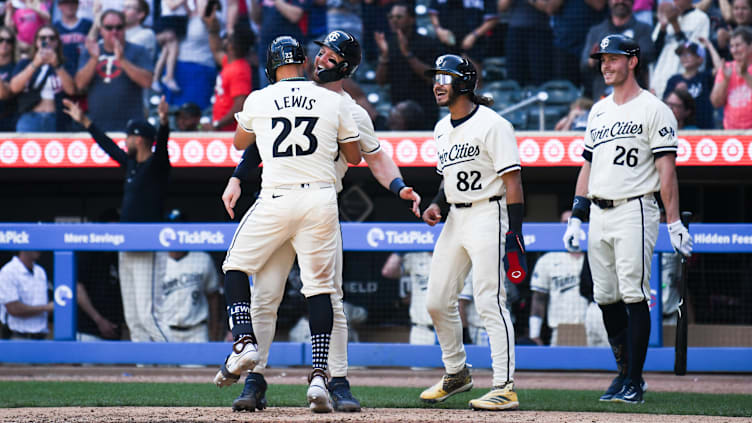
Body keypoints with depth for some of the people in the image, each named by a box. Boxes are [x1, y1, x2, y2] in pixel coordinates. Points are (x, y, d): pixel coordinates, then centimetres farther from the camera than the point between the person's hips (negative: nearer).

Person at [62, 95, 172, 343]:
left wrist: (164, 123, -48)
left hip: (147, 250, -9)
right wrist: (84, 121, 38)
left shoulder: (156, 165, -8)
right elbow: (109, 146, 30)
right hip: (127, 250, 9)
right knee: (133, 318, 8)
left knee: (147, 314, -17)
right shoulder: (131, 163, 16)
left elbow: (161, 145, -28)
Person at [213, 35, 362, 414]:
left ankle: (244, 342, -3)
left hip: (275, 201, -1)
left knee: (236, 267, 16)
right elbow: (354, 156, 14)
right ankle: (319, 376, -6)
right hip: (321, 199, 1)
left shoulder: (258, 101, 4)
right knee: (320, 286, 4)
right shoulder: (333, 101, 5)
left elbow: (239, 143, 23)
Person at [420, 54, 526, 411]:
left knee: (489, 301, -14)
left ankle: (505, 389, -15)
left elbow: (512, 182, -16)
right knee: (437, 301, 10)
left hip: (488, 216, -9)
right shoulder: (442, 129, 13)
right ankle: (456, 374, 28)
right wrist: (436, 204, 6)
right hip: (455, 219, 9)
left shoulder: (492, 125, -13)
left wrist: (514, 234, -21)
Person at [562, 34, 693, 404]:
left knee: (634, 296, -10)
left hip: (634, 211, -7)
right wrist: (575, 218, 15)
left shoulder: (653, 109, -4)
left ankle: (634, 384, -8)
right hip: (599, 215, 7)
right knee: (606, 297, 7)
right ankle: (625, 373, 16)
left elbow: (667, 169, -9)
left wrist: (674, 223, -15)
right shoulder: (598, 111, 18)